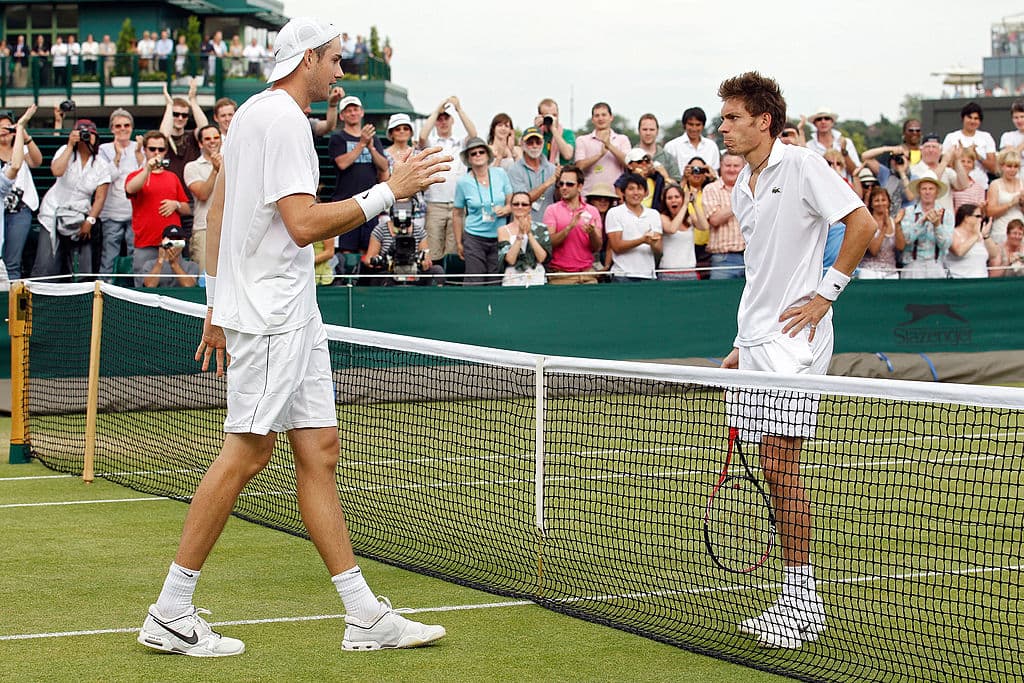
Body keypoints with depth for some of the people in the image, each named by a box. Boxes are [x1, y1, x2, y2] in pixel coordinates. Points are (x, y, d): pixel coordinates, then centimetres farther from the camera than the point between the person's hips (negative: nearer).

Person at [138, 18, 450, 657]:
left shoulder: (255, 112, 18)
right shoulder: (282, 119, -13)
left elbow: (217, 209, 22)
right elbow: (305, 225, -22)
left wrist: (218, 304, 25)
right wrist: (389, 190, -17)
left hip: (293, 313, 10)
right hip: (269, 312, -10)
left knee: (319, 451, 6)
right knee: (247, 453, -7)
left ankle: (365, 616, 6)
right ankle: (171, 613, 1)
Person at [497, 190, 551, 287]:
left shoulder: (541, 229, 9)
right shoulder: (503, 230, 7)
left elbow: (542, 258, -3)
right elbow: (510, 260, -5)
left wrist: (529, 233, -8)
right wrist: (520, 234, -10)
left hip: (537, 280, 1)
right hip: (512, 282, 0)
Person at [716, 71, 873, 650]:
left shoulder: (802, 165, -9)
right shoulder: (744, 189, 16)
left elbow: (863, 224, -12)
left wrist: (826, 292, -14)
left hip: (795, 342, -8)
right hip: (758, 345, 8)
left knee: (782, 465, -11)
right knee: (773, 469, 8)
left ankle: (802, 605, -4)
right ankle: (795, 603, 15)